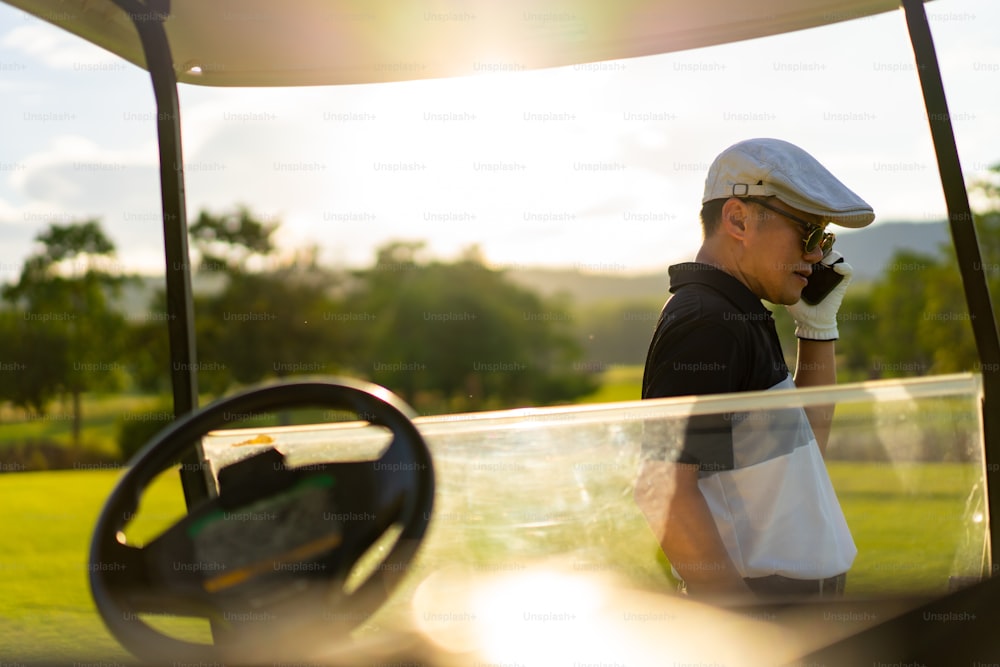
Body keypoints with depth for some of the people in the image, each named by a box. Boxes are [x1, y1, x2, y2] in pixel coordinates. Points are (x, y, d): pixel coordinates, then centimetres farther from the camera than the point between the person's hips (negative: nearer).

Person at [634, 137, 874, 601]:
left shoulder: (739, 318, 16)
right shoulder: (704, 322, -15)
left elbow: (802, 449, 23)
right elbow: (661, 486, -24)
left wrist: (819, 328, 16)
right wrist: (751, 625, -24)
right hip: (758, 586, -9)